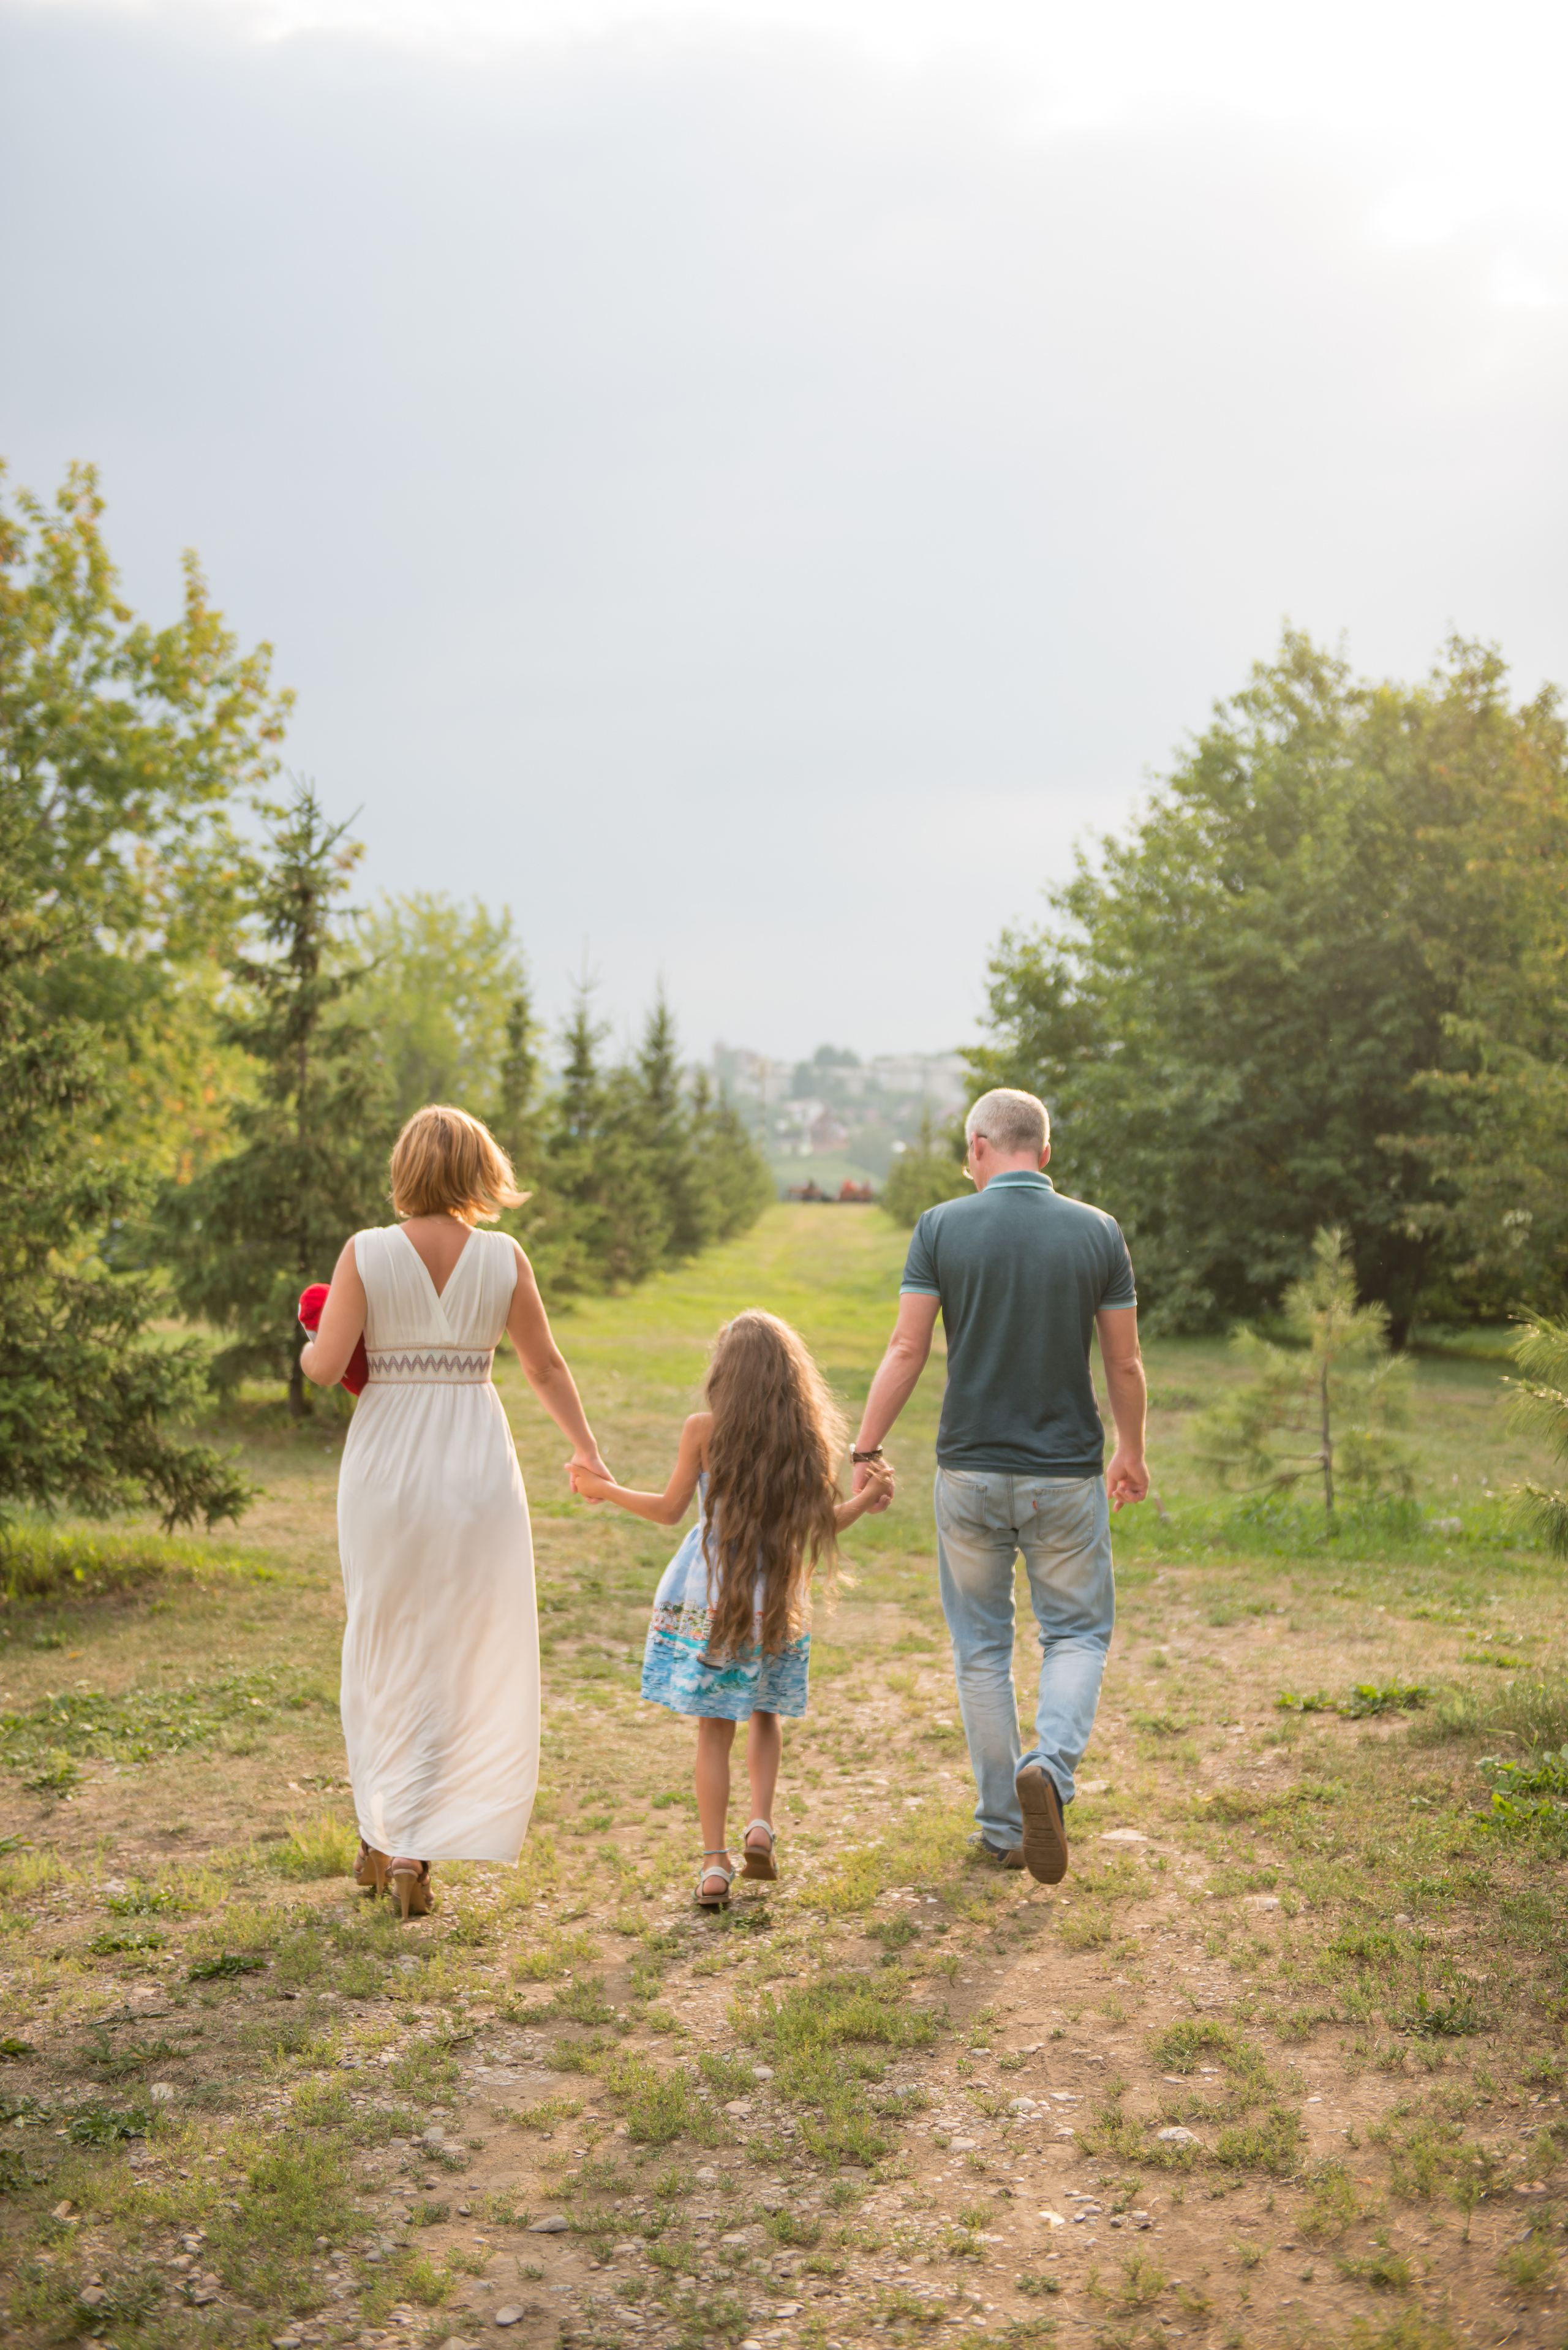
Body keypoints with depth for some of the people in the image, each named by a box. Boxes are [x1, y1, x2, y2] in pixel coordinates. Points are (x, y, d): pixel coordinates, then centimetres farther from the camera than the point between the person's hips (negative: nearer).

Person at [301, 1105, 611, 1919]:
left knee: (388, 1653, 16)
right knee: (472, 1657, 9)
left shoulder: (365, 1252, -7)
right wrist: (587, 1451, 19)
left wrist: (309, 1350, 13)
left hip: (385, 1466, 0)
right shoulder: (504, 1257, -2)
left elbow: (326, 1366, -11)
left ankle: (383, 1838, 24)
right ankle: (410, 1847, 4)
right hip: (477, 1463, 0)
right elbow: (546, 1369, 5)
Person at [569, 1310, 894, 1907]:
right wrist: (866, 1499, 20)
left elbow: (669, 1510, -2)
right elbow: (818, 1525, 1)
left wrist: (603, 1489, 12)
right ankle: (761, 1824, 6)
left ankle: (715, 1863, 3)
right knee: (764, 1713, 22)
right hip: (773, 1604, 2)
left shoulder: (704, 1429, -8)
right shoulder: (806, 1437, -4)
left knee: (714, 1727, 5)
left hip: (706, 1600, -2)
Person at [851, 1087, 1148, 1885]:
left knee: (981, 1648, 14)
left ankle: (1002, 1827, 18)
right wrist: (1132, 1454, 16)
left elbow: (906, 1351, -8)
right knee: (1078, 1633, 15)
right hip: (1067, 1474, 0)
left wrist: (864, 1451, -1)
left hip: (970, 1471, 0)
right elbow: (1125, 1364, 1)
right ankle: (1051, 1766, -12)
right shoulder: (1097, 1233, -2)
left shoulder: (942, 1227, -5)